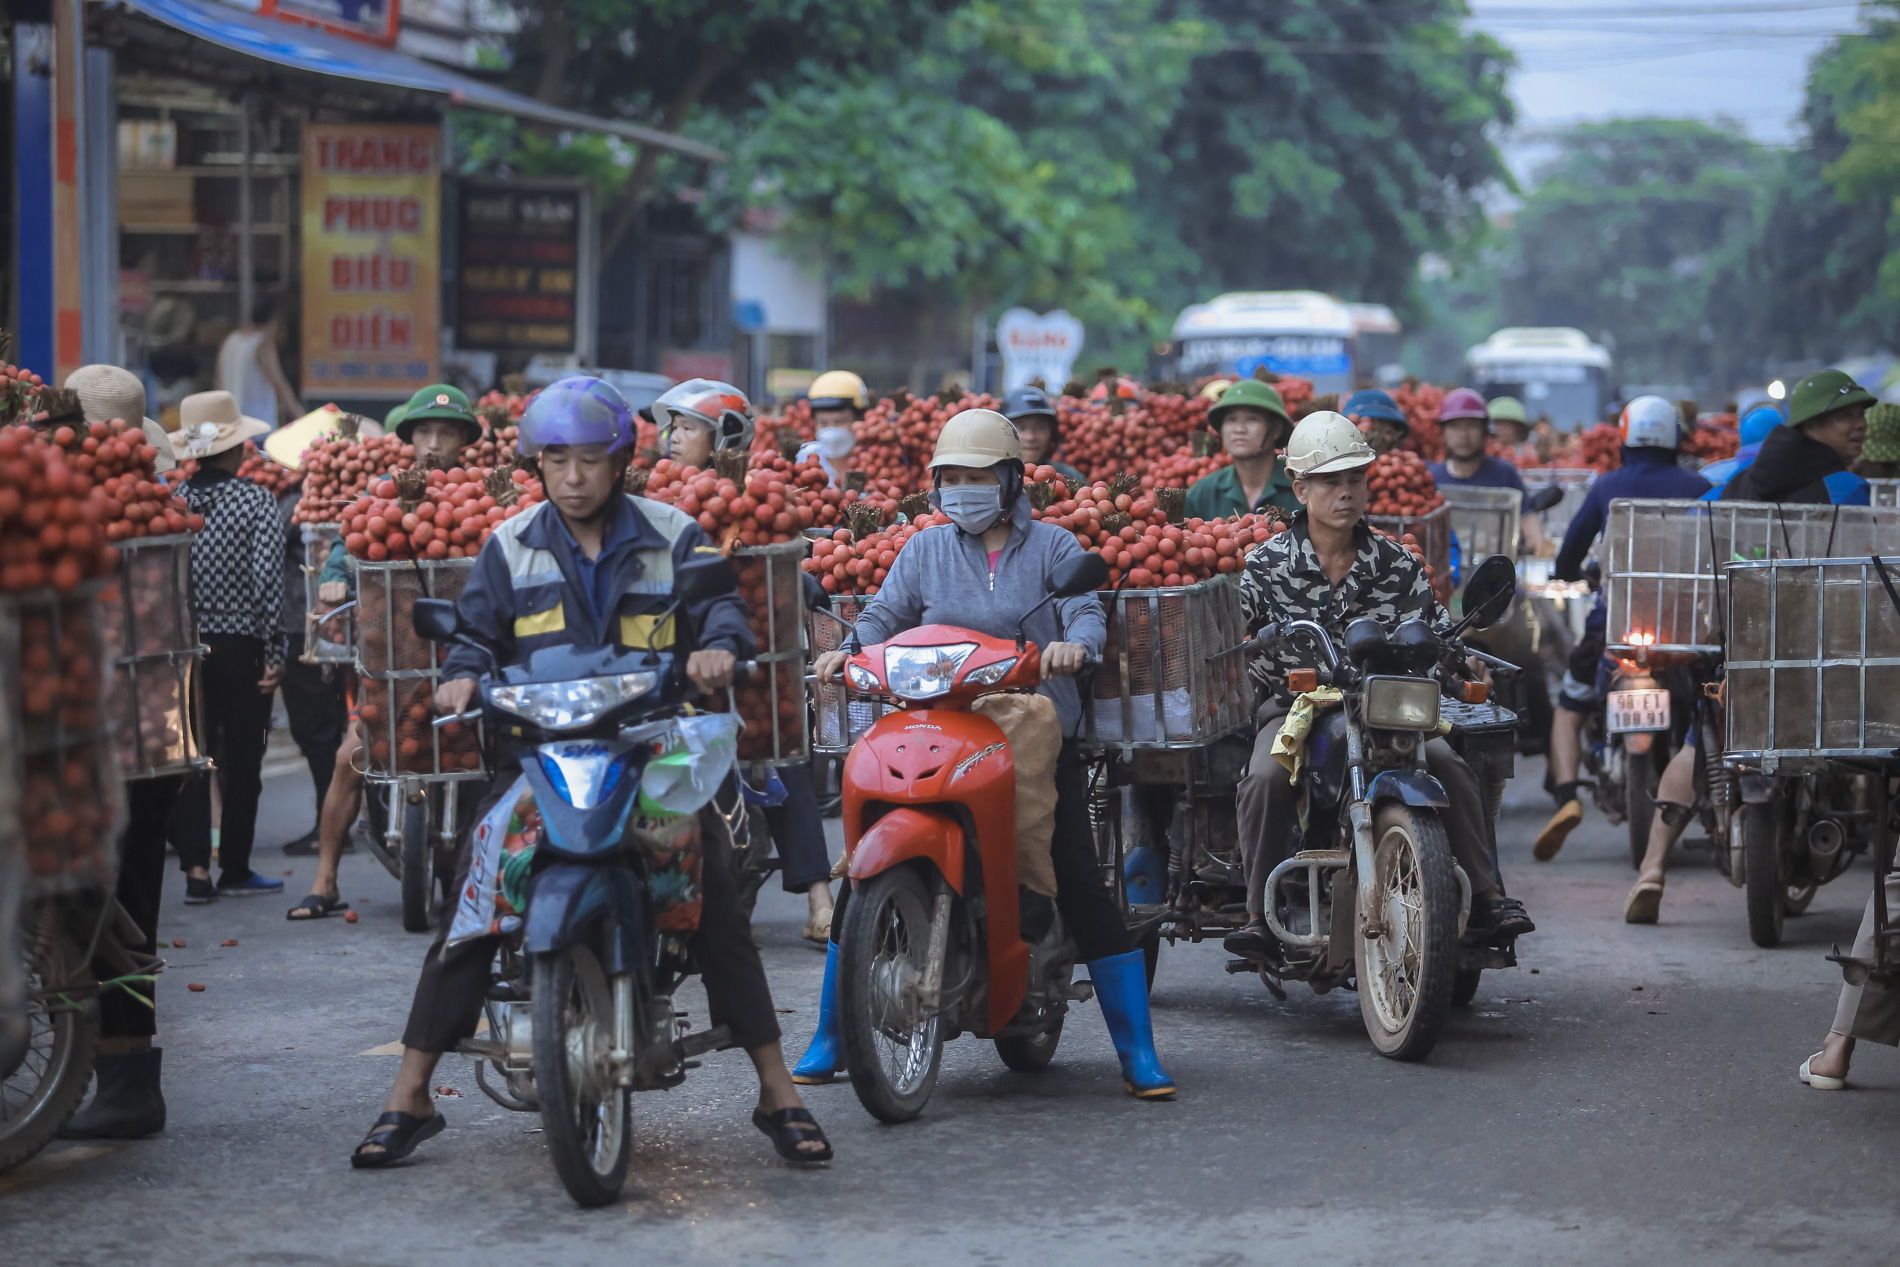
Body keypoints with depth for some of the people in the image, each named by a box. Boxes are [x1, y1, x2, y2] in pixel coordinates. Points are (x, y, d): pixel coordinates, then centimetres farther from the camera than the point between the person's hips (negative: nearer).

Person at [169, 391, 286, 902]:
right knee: (241, 760, 8)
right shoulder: (256, 502, -8)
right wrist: (275, 653, -9)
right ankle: (234, 869, 14)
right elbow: (267, 580, -14)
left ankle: (196, 866, 0)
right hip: (240, 649, -3)